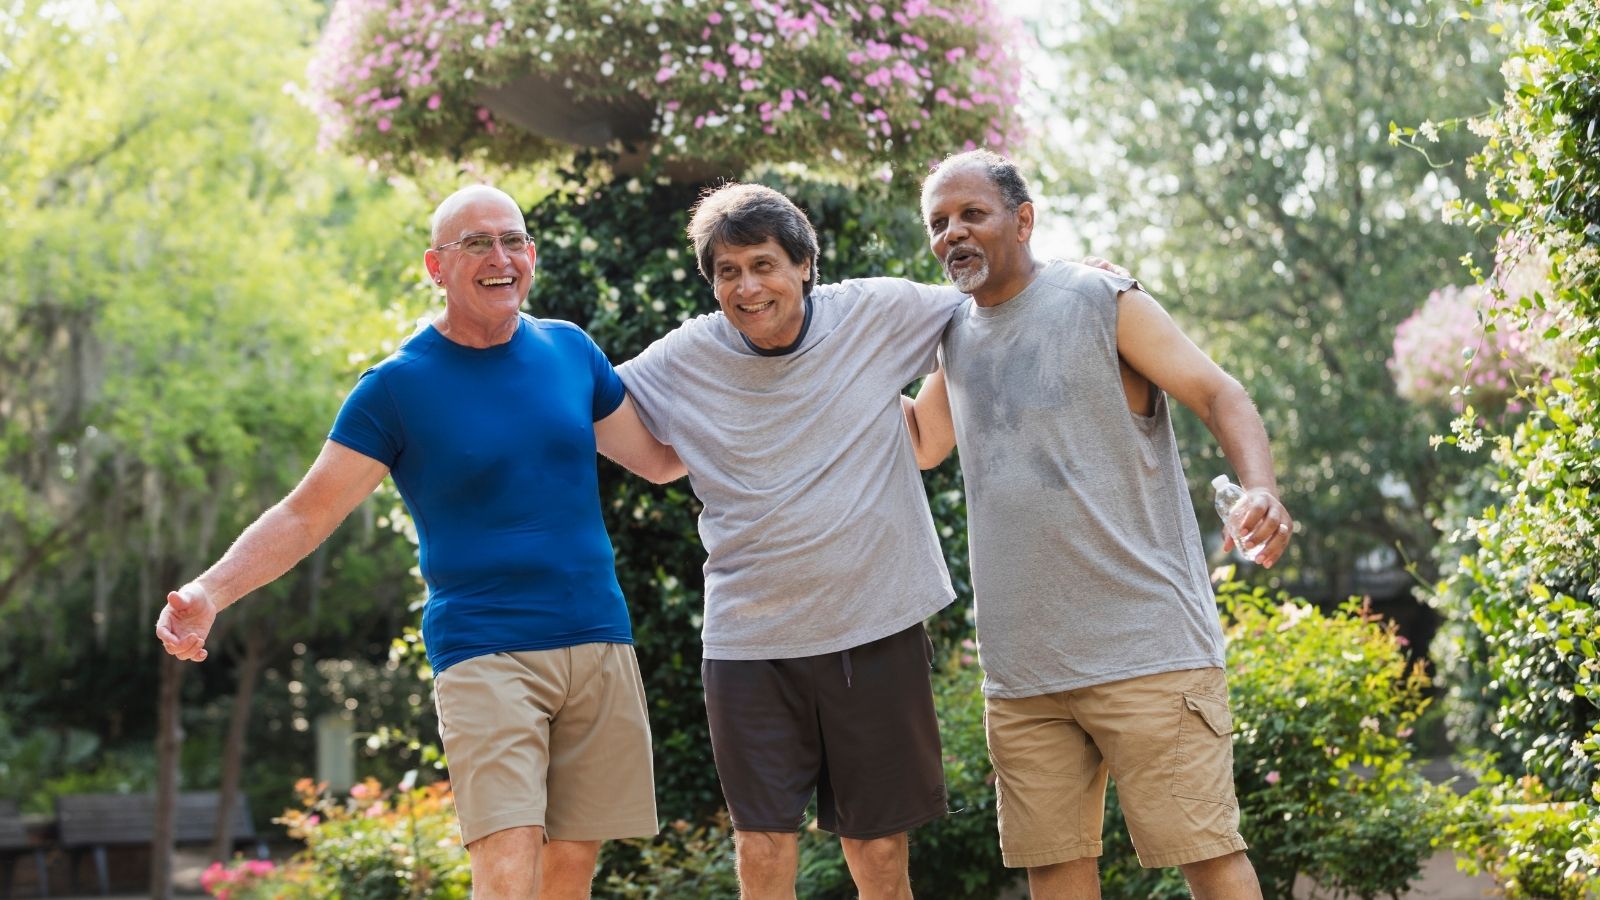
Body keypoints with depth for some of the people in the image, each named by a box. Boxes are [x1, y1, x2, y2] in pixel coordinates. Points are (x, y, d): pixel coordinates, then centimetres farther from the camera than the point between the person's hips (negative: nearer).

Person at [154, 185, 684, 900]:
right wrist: (209, 592, -14)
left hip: (600, 647, 4)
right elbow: (307, 514, -1)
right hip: (483, 653, -4)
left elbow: (659, 458, 22)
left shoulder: (570, 351, 11)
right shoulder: (397, 386, -1)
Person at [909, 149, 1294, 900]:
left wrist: (1260, 488, -25)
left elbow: (1218, 394, -6)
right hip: (1020, 664, 6)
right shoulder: (956, 334, 15)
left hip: (1147, 644, -6)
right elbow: (921, 441, 31)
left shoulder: (1103, 302, -2)